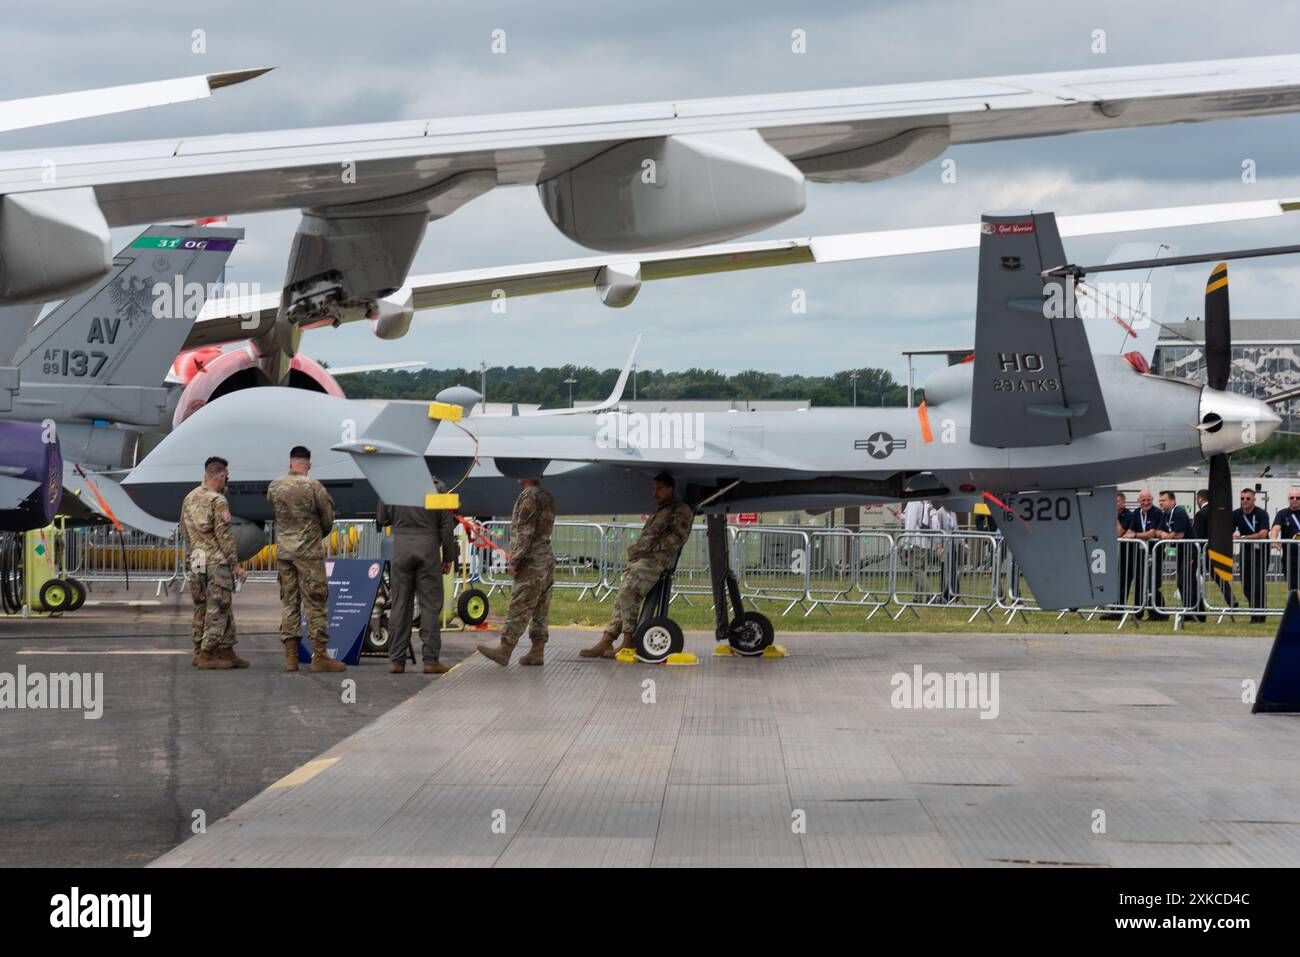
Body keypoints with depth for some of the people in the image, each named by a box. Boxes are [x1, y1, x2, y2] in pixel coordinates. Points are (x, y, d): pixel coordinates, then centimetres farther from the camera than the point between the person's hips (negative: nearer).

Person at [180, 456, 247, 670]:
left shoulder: (189, 499, 10)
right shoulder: (217, 501, -14)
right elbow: (224, 535, -15)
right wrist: (236, 564, -10)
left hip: (196, 561, 8)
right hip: (217, 561, -8)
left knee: (202, 607, 11)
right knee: (216, 608, -3)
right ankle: (208, 654, -3)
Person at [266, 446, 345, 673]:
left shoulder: (274, 487, 2)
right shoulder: (313, 487, -10)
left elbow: (274, 515, 10)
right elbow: (328, 519, -1)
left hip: (283, 550, 4)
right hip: (309, 552, -4)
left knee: (288, 602, 9)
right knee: (315, 603, 0)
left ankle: (290, 656, 8)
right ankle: (319, 656, -1)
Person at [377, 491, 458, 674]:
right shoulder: (435, 489, -5)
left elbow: (382, 520, 10)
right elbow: (447, 525, -2)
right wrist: (448, 557, 6)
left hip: (400, 548, 2)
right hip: (428, 548, -2)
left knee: (399, 605, 7)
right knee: (430, 604, 2)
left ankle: (396, 660, 6)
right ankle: (431, 660, -1)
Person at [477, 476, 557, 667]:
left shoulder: (529, 497, -13)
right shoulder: (547, 497, 15)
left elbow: (524, 532, -18)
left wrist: (514, 561, -15)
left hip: (532, 563, -9)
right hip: (547, 559, 9)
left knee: (519, 609, -8)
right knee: (540, 610, 9)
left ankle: (504, 650, -7)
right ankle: (537, 651, 10)